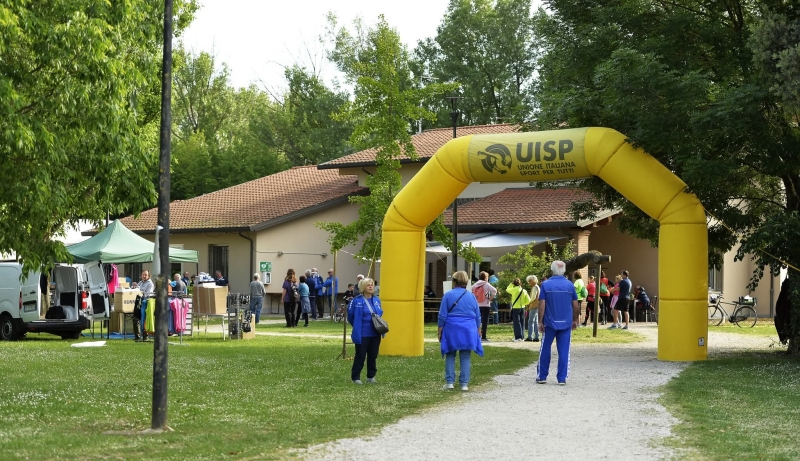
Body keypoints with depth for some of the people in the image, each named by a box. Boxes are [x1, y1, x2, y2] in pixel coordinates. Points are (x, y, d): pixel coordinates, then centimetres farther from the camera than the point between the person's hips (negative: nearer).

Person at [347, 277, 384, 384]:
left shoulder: (377, 300, 7)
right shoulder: (356, 301, -10)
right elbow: (350, 316, -1)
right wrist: (358, 327, 8)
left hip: (375, 334, 5)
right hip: (362, 334, -5)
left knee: (373, 356, 10)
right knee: (360, 356, 0)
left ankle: (371, 376, 22)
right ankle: (355, 377, 9)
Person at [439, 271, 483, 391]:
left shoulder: (448, 295, -5)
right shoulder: (471, 296, 5)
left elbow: (442, 316, -5)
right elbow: (478, 317, 10)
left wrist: (440, 331, 3)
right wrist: (478, 331, 21)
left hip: (451, 330, -2)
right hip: (468, 331, 2)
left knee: (450, 356, 8)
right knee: (465, 357, 5)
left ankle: (449, 382, 2)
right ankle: (464, 384, 2)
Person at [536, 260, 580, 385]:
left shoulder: (545, 284, -5)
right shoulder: (570, 285, 0)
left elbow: (542, 305, -7)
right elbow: (576, 306, 3)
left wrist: (540, 322, -1)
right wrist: (575, 320, 16)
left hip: (550, 323, -1)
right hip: (566, 324, 1)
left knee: (545, 350, 10)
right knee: (564, 351, 3)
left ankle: (542, 376, 14)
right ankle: (562, 378, 2)